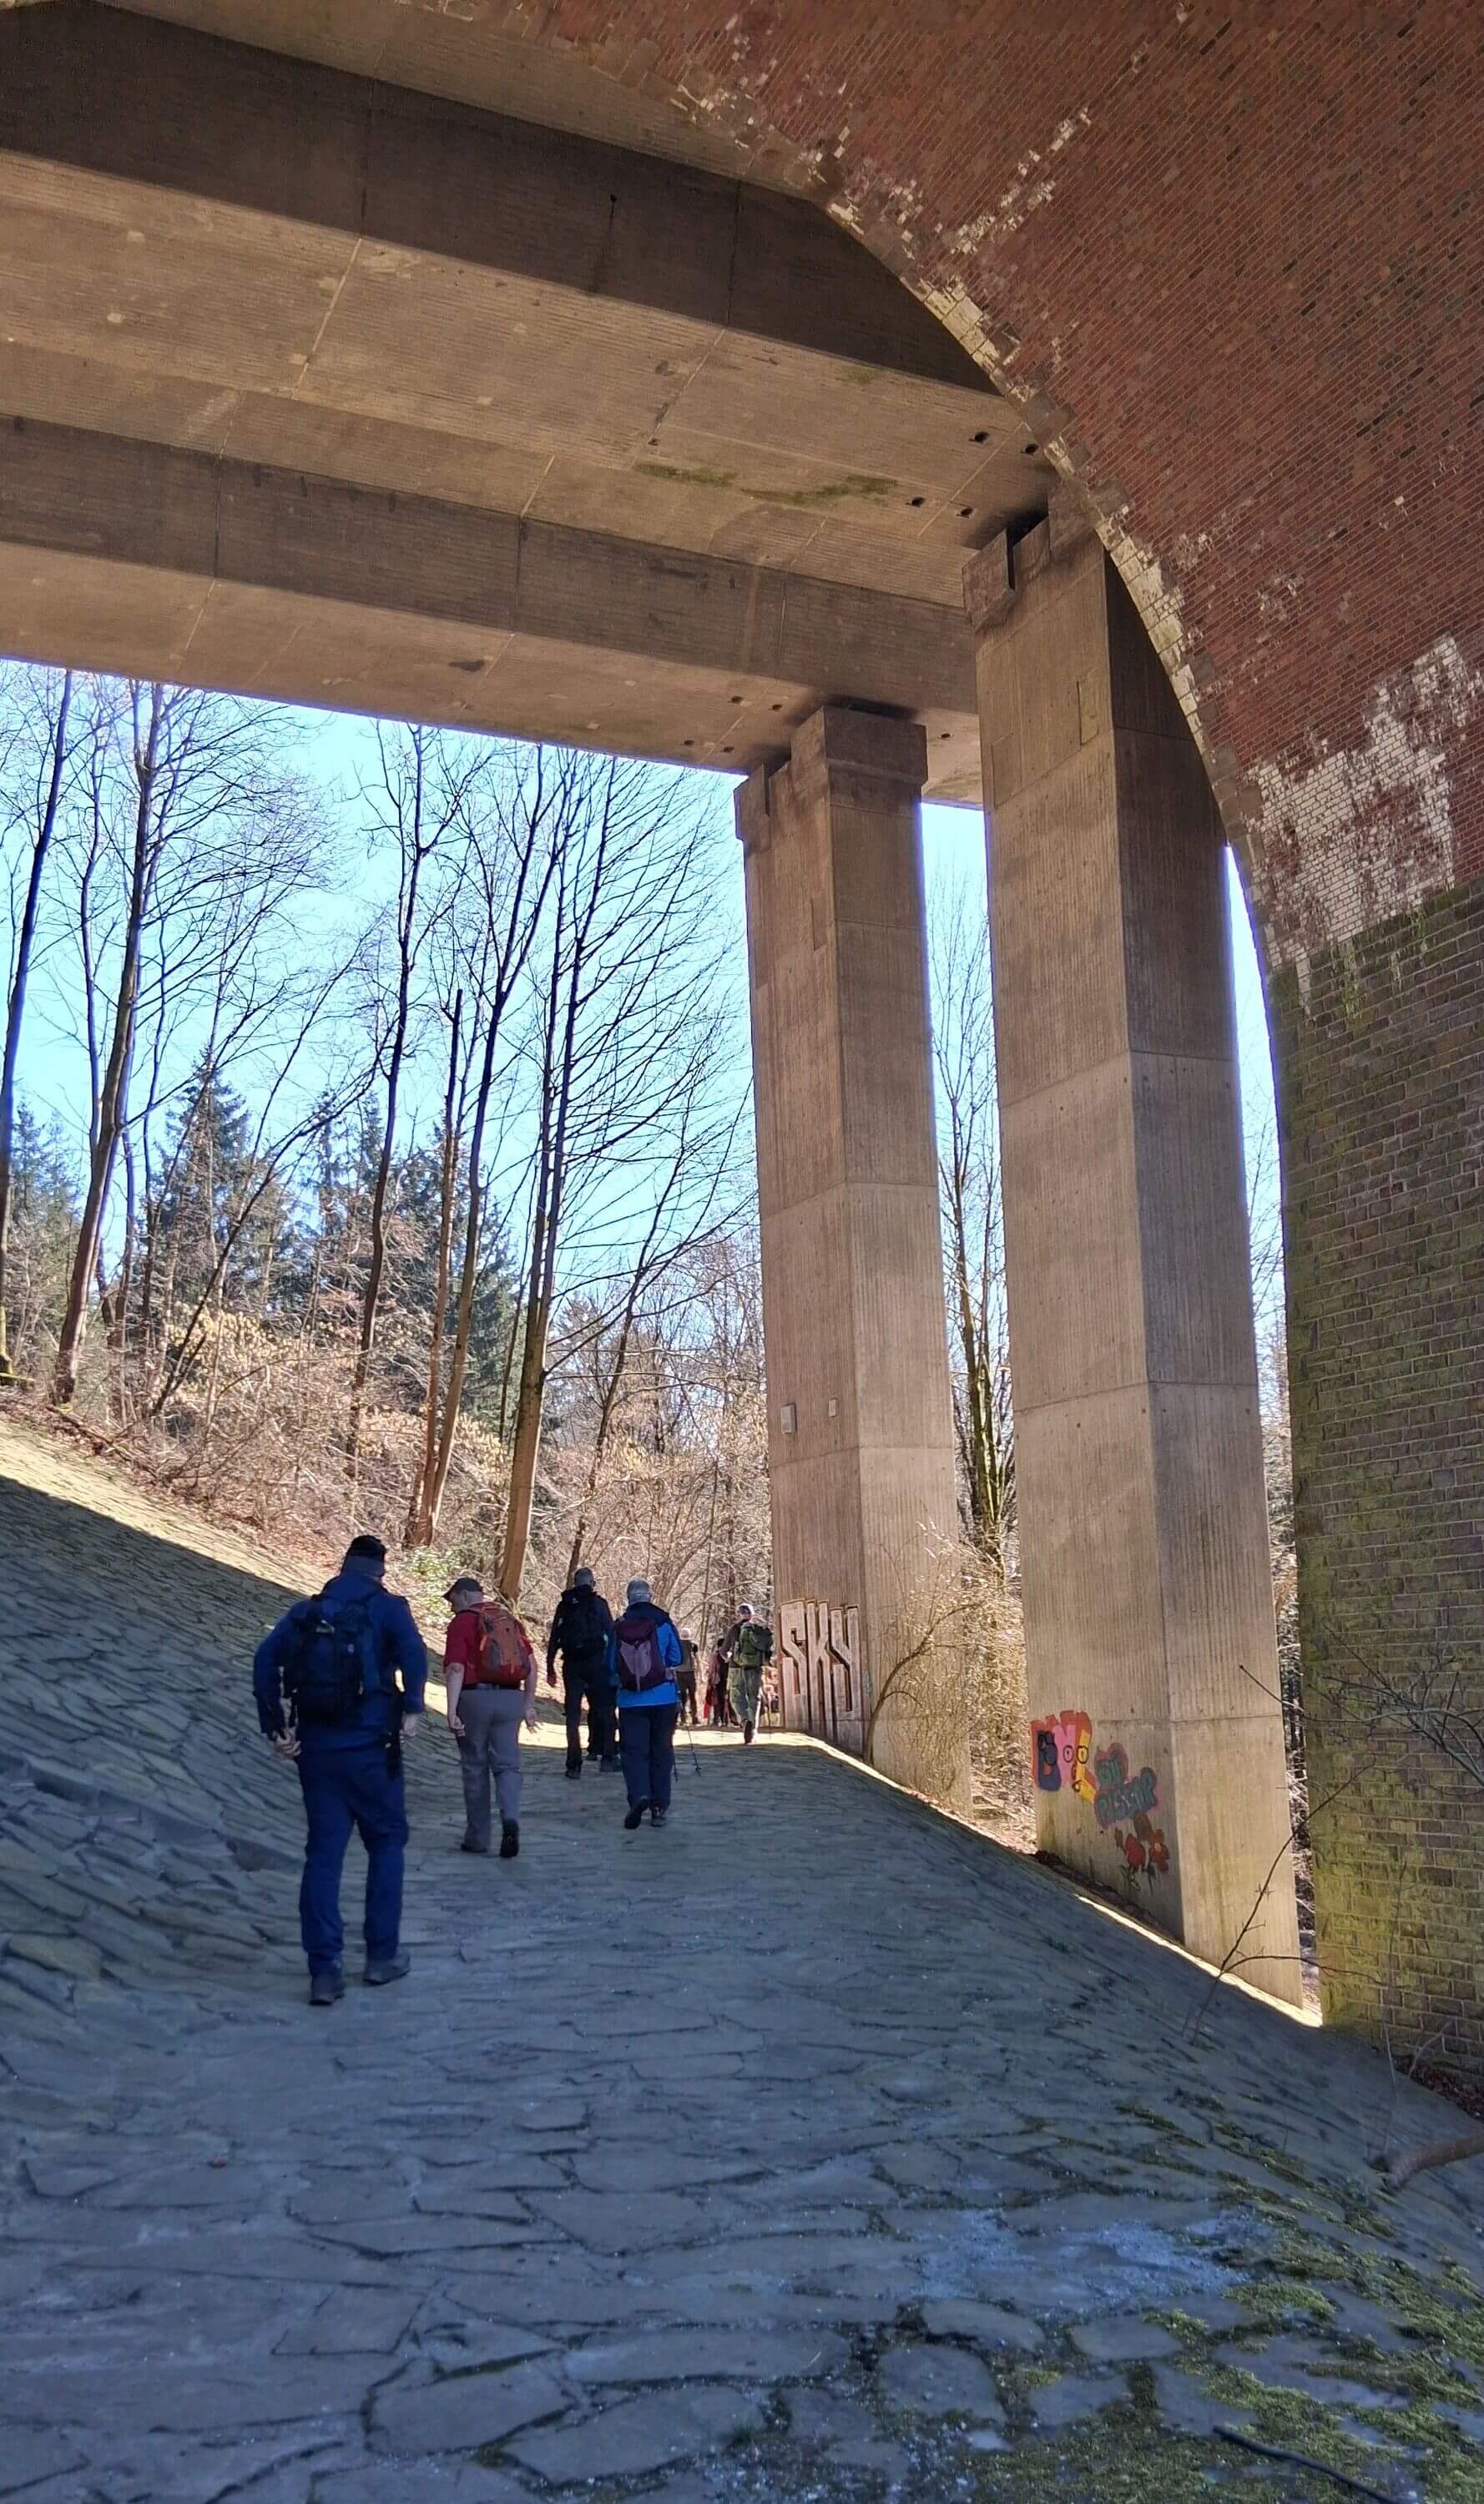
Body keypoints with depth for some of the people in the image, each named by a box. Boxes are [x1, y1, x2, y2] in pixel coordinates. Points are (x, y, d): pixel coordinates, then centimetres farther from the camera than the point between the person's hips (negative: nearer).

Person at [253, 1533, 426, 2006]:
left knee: (322, 1854, 7)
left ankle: (324, 1970, 3)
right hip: (370, 1747, -3)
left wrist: (275, 1727, -1)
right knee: (386, 1842, 14)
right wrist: (411, 1709, -11)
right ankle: (382, 1955, 16)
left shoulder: (306, 1611, 10)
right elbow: (413, 1653, -20)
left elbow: (265, 1660, -2)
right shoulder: (386, 1607, -1)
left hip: (315, 1748, 3)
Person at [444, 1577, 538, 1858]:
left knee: (475, 1768, 8)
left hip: (475, 1697, -4)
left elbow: (456, 1669, -13)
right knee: (507, 1765, 7)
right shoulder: (510, 1618, 13)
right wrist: (529, 1705, 16)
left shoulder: (462, 1623, -3)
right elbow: (531, 1664, 11)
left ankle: (477, 1838, 14)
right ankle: (510, 1818, -18)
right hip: (510, 1698, 4)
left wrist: (451, 1712, -16)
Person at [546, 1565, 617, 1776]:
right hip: (596, 1662, -3)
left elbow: (554, 1638, 8)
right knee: (603, 1708, 9)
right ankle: (607, 1756, 5)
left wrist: (550, 1669, 11)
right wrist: (616, 1662, 1)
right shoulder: (598, 1603, -1)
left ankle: (574, 1766, 3)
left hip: (571, 1664, 3)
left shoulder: (564, 1605, 8)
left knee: (573, 1715, 5)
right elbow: (611, 1633, -5)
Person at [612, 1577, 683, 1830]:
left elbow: (612, 1664, 4)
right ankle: (659, 1807, 11)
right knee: (661, 1752, 10)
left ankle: (639, 1795, -23)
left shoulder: (619, 1627, -2)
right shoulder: (663, 1623, -5)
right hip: (664, 1698, 0)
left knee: (634, 1751, 2)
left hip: (630, 1701, 0)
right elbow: (677, 1659, 1)